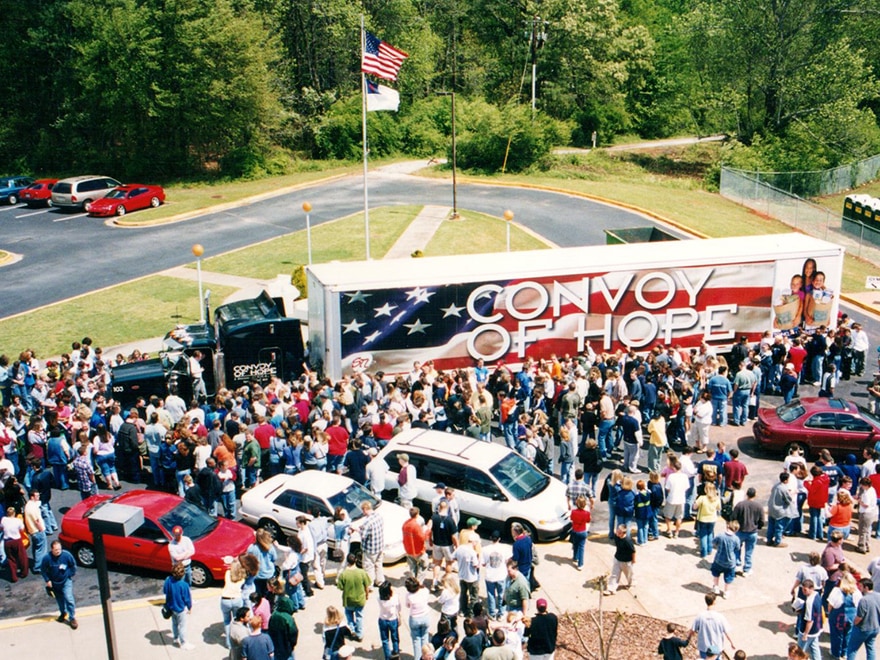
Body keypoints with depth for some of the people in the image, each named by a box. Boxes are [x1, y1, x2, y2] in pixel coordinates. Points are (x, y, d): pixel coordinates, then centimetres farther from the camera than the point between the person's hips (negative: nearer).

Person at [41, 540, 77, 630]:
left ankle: (72, 618, 2)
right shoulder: (47, 558, -25)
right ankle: (63, 613, 46)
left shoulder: (66, 555, -25)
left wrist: (72, 574, -1)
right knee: (59, 599, 21)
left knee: (69, 598, -11)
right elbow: (43, 570, -8)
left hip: (66, 580, -2)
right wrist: (47, 580, -8)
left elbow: (73, 565, -5)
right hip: (54, 582, 2)